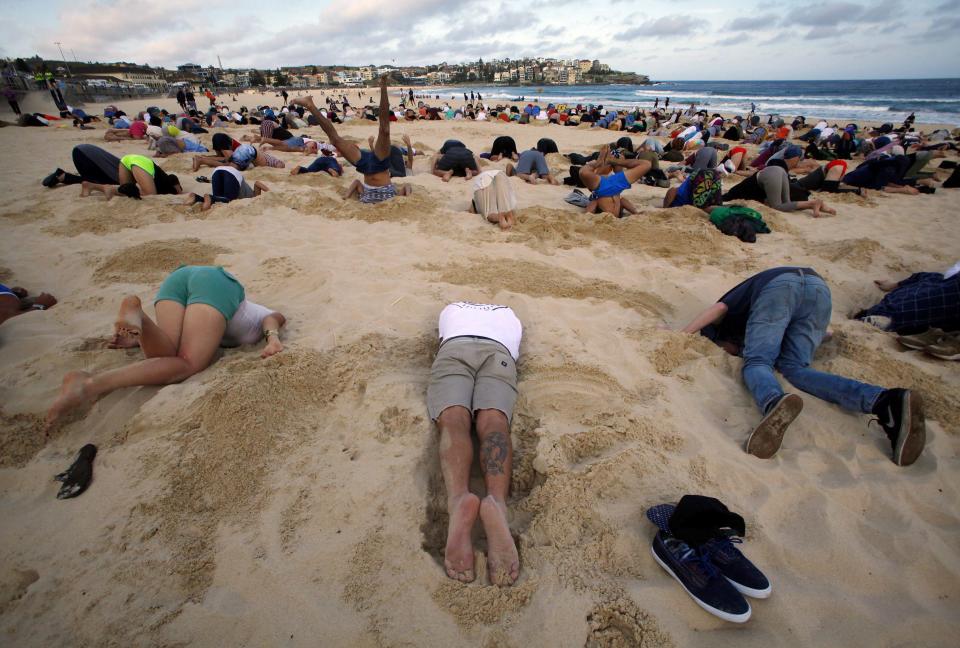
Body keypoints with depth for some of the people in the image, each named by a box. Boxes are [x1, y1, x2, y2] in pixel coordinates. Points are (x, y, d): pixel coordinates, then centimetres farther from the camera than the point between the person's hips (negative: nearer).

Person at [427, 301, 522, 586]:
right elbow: (516, 338, 51)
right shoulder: (509, 313, 44)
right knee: (493, 423, -24)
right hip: (499, 353, 0)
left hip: (454, 347, 0)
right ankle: (497, 503, -57)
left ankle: (458, 499, -57)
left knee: (453, 421, -24)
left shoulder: (451, 307, 44)